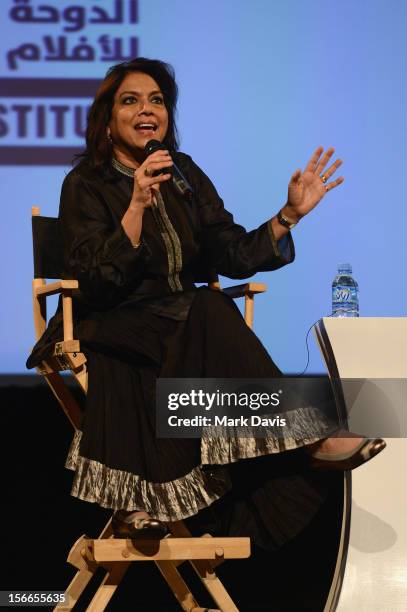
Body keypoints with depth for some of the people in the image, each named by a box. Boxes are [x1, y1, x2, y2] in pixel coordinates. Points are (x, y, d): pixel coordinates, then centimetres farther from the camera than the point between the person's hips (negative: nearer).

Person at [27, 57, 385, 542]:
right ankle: (301, 435, -31)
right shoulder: (86, 184, -4)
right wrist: (137, 207, -28)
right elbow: (96, 283, -18)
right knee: (206, 314, -33)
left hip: (182, 327, 4)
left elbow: (233, 256, 4)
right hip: (112, 328, -4)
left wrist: (290, 214, -10)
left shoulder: (183, 174, 11)